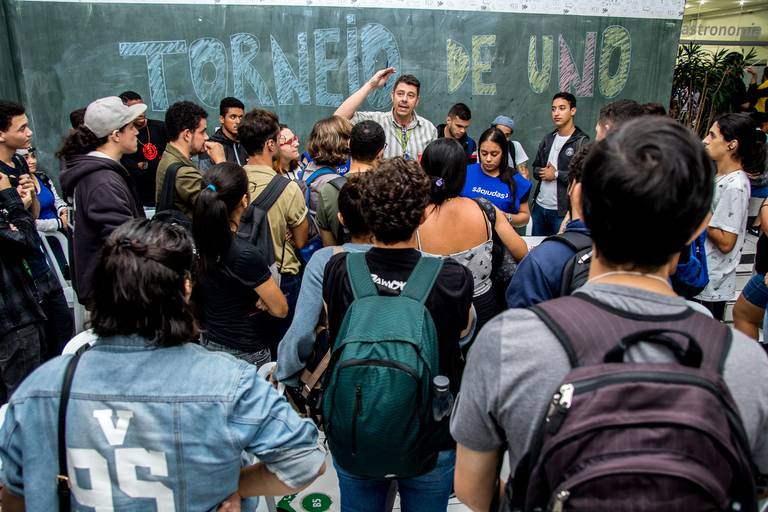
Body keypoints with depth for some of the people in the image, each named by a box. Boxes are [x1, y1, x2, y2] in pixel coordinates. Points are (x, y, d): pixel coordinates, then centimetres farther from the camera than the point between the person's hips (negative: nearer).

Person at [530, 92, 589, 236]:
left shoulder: (582, 142, -8)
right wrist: (542, 172, -7)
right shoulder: (548, 139, 13)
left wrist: (556, 174, -13)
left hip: (563, 210, -6)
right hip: (539, 207, 7)